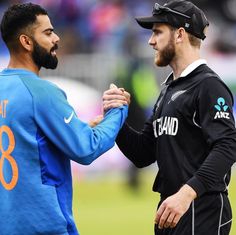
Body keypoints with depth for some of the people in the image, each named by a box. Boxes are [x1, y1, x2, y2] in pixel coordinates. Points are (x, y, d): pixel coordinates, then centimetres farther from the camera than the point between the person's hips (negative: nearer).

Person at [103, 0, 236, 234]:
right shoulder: (168, 90, 19)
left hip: (201, 214, -9)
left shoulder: (209, 86, -9)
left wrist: (187, 193, -33)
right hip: (169, 211, 9)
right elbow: (143, 154, 17)